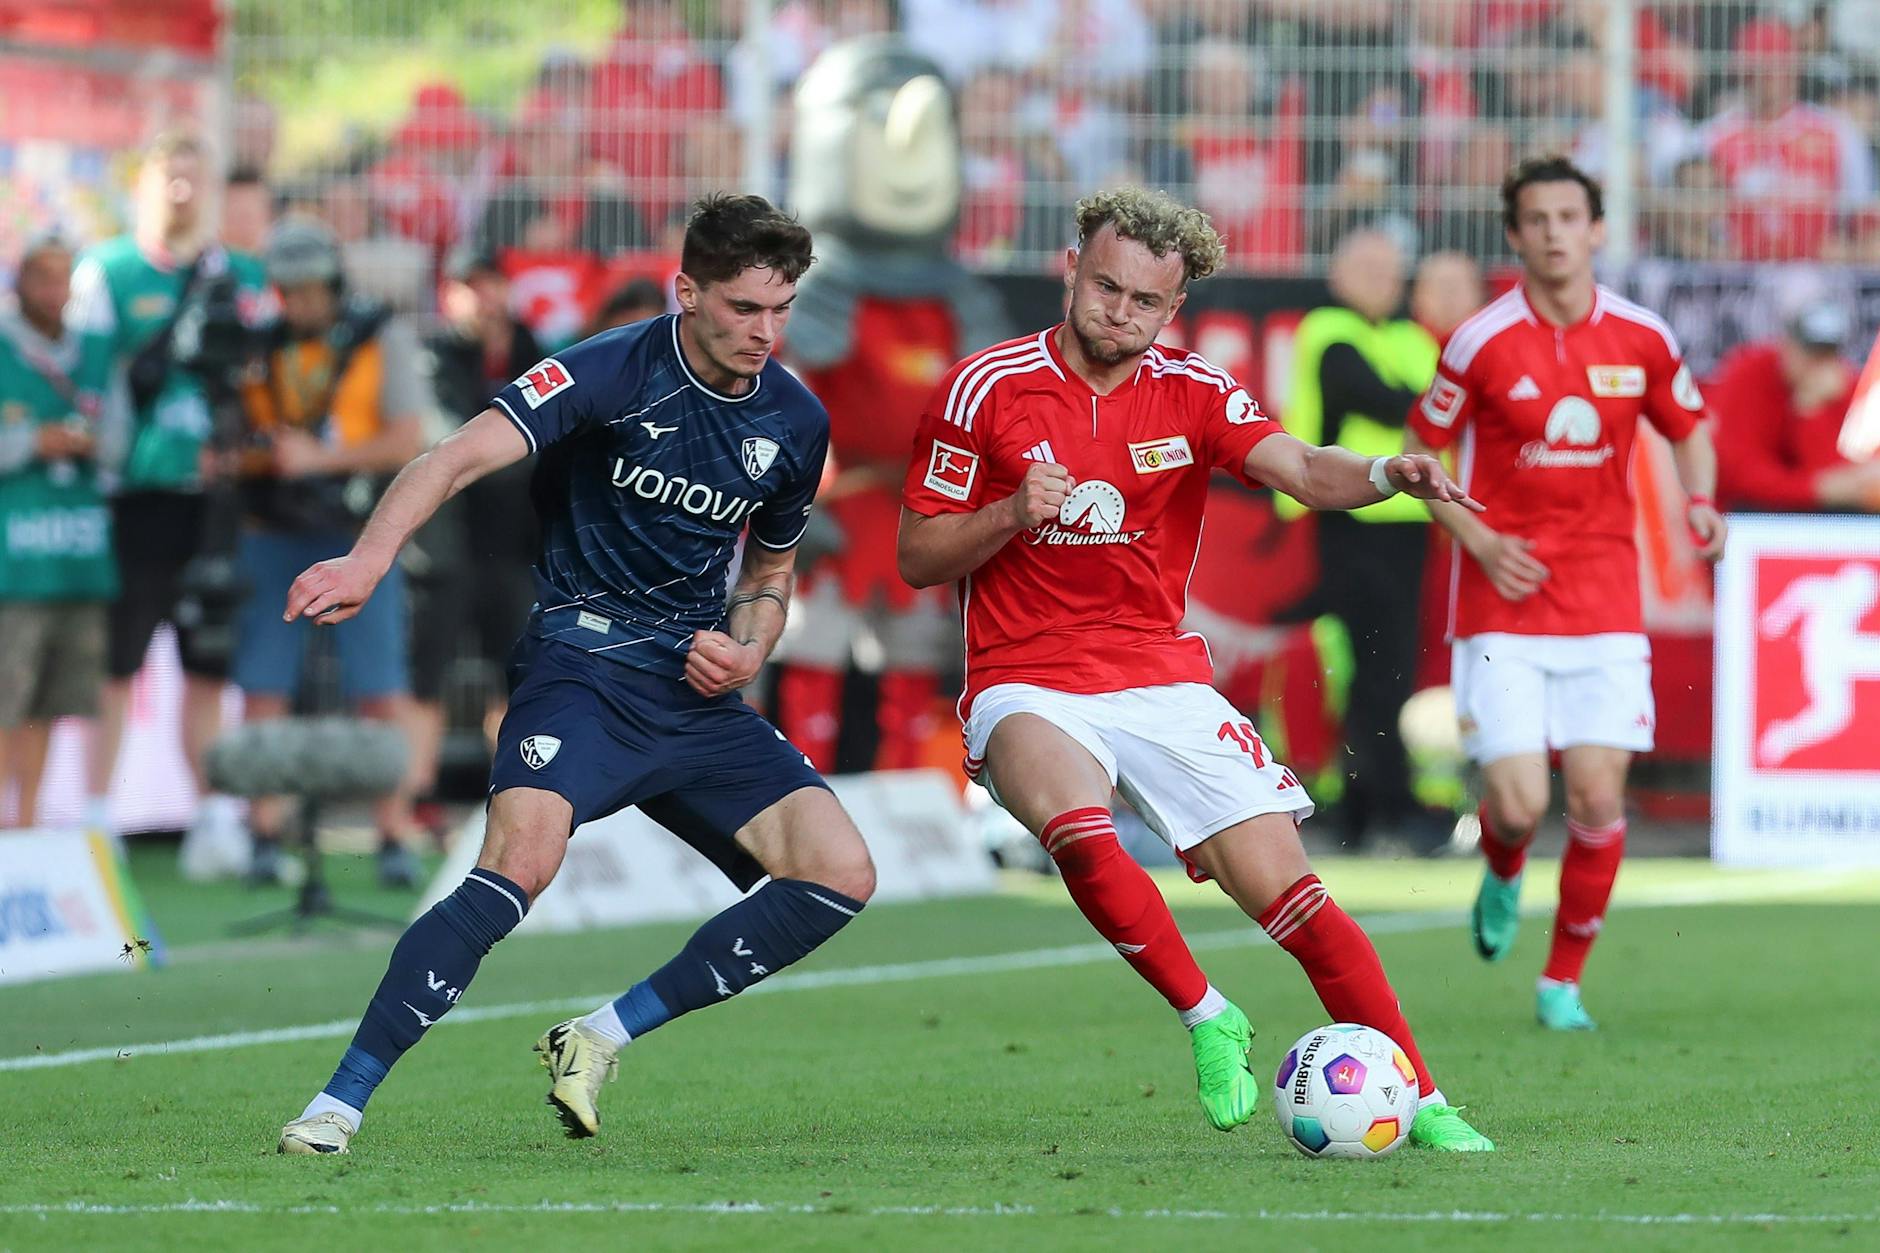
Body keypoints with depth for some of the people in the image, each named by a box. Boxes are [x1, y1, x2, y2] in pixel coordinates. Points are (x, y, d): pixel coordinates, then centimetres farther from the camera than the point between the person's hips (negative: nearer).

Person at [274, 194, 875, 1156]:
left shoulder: (795, 421, 8)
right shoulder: (614, 371, -11)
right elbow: (462, 457, -23)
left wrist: (745, 650, 1)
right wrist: (370, 558, -41)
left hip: (697, 692, 6)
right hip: (584, 662, -6)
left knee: (841, 875, -9)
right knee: (522, 863, -31)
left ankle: (602, 1039, 2)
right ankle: (339, 1102, -24)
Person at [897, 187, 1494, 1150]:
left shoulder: (1191, 394, 2)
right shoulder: (984, 389, -3)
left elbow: (1303, 471, -14)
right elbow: (918, 557, 1)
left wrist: (1388, 475, -35)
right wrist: (1014, 513, -18)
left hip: (1163, 679, 2)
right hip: (1028, 687, -2)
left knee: (1284, 888, -8)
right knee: (1080, 834, -34)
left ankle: (1419, 1101, 0)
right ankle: (1208, 1019, -15)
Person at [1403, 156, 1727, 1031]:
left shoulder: (1642, 339, 1)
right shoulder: (1481, 343, -7)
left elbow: (1689, 430, 17)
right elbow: (1421, 454, 3)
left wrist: (1700, 501, -3)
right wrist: (1479, 541, -11)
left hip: (1605, 604, 2)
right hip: (1504, 605, -2)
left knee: (1598, 800, -5)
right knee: (1519, 805, -11)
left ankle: (1564, 982, 12)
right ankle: (1501, 879, 27)